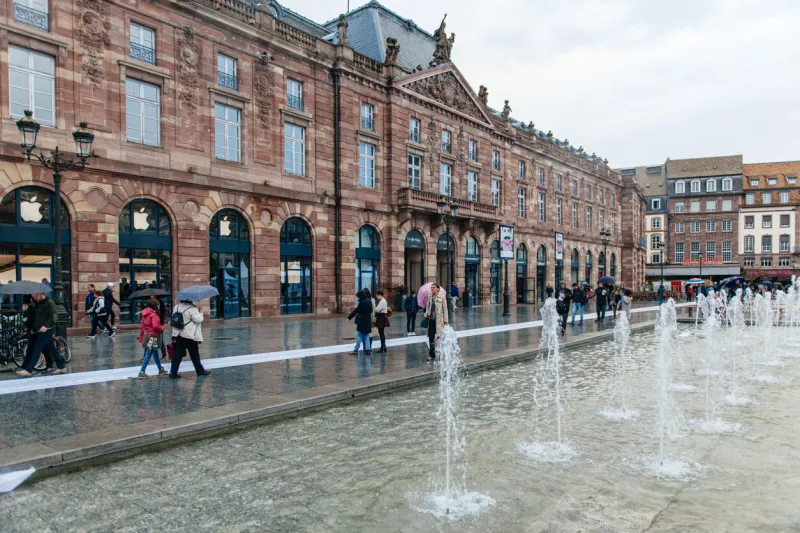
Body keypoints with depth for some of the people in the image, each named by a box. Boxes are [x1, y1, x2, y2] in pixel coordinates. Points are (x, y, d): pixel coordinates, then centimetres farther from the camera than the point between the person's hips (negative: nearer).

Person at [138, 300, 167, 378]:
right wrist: (162, 328, -8)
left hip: (146, 335, 10)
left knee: (155, 353, 18)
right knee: (148, 354, -5)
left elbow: (142, 326, 16)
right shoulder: (154, 314, -17)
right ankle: (142, 372, -4)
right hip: (153, 337, -10)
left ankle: (161, 369, 27)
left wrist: (142, 335, 22)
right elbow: (156, 326, -27)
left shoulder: (145, 314, 11)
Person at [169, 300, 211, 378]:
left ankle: (173, 372, 3)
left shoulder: (177, 307, 5)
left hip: (178, 335, 6)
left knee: (178, 354, 7)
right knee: (195, 354, 7)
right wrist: (200, 312, -2)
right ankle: (200, 370, 19)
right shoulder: (192, 308, -18)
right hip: (190, 336, -6)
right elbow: (198, 319, -18)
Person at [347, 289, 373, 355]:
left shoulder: (363, 302, -19)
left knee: (359, 336, -1)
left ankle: (356, 350, 3)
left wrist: (349, 317, -7)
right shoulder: (369, 301, 8)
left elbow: (356, 310, -16)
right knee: (366, 336, 13)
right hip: (368, 321, 8)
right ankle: (368, 349, 13)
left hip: (362, 322, -8)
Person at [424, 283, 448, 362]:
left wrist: (445, 320, -5)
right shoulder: (429, 297, 8)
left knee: (439, 337, 2)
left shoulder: (442, 297, -4)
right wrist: (426, 314, -3)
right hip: (431, 319, 4)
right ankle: (431, 355, 15)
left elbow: (445, 309, -3)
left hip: (439, 320, -4)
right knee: (431, 337, 5)